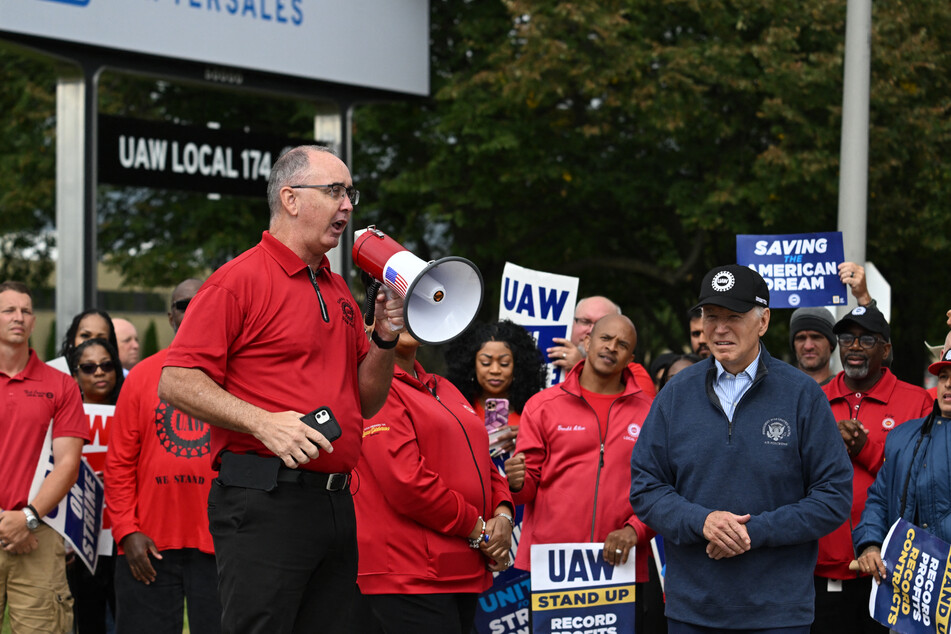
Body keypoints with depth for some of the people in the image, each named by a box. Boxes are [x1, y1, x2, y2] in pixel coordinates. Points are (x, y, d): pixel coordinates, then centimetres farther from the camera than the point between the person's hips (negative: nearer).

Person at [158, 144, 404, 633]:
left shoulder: (338, 291, 20)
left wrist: (384, 337, 7)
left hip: (335, 500, 8)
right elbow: (175, 382, -11)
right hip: (265, 500, -8)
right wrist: (264, 423, -21)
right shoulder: (241, 278, -4)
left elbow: (367, 403, 24)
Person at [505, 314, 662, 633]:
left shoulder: (648, 412, 8)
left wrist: (635, 529, -11)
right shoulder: (543, 405, 7)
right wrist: (516, 483, -14)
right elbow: (530, 484, 8)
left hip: (622, 566, 1)